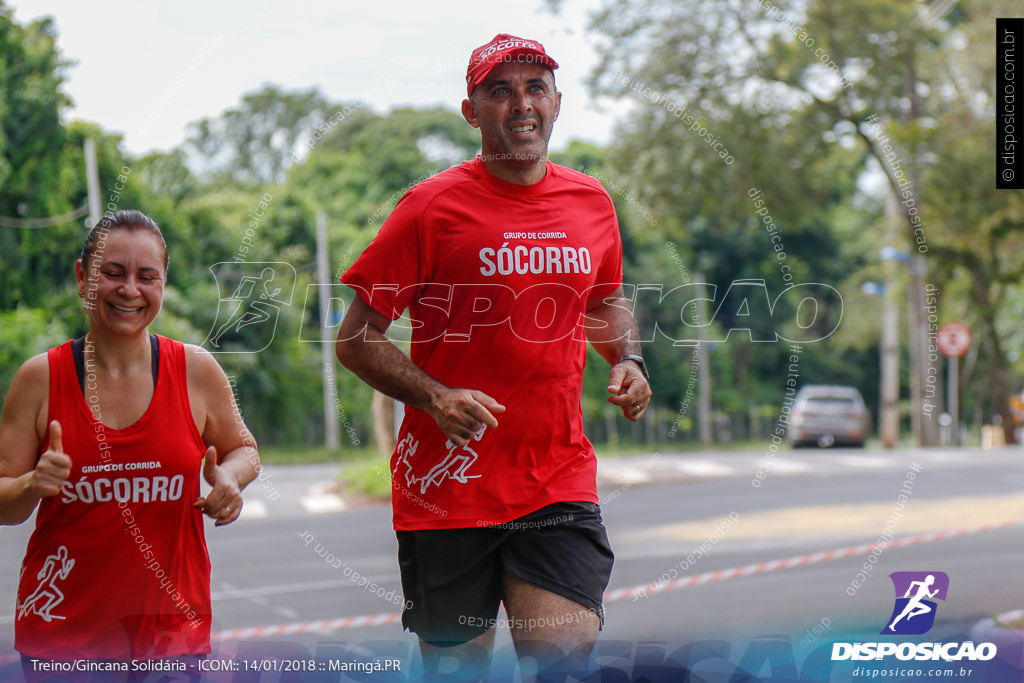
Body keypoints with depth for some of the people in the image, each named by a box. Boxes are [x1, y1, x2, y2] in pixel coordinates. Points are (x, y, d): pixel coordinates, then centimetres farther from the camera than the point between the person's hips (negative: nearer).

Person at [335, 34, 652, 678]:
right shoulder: (431, 207, -5)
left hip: (561, 485, 3)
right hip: (447, 489, -3)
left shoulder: (592, 202, 9)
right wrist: (435, 398, -19)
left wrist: (629, 361, 7)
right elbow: (357, 339, -4)